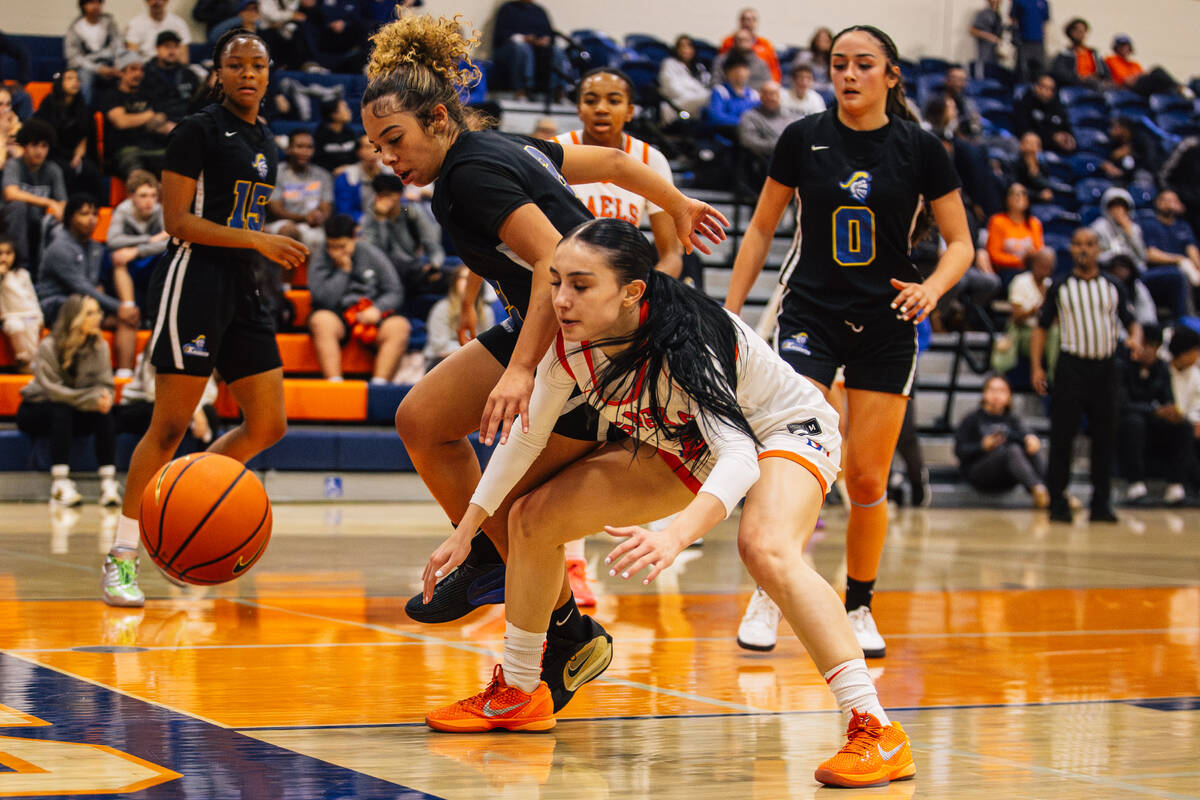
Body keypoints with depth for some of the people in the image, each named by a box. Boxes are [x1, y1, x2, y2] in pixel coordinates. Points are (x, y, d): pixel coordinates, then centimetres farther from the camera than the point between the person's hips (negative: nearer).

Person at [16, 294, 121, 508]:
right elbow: (52, 390, -24)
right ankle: (60, 483, -42)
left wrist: (103, 397, -30)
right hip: (36, 411, -4)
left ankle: (108, 482, -33)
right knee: (61, 410, -36)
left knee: (104, 414, -25)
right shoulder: (49, 347, -18)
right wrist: (91, 399, -33)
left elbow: (105, 385, -5)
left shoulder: (99, 347, -4)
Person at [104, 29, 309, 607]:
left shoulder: (266, 142, 17)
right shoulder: (198, 131, -6)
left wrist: (280, 252, 10)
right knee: (170, 426, -8)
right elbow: (177, 221, -12)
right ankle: (122, 554, 1)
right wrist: (258, 240, -17)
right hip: (192, 278, -8)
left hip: (241, 288, 8)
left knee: (268, 427, 5)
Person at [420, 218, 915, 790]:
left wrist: (673, 537, -62)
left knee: (765, 549, -39)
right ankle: (517, 693, 21)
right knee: (533, 516, 1)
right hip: (687, 446, 8)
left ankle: (876, 731, -37)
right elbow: (527, 435, 0)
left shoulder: (682, 340, -37)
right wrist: (465, 531, 0)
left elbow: (740, 457, -47)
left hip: (786, 431, -7)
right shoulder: (571, 342, -17)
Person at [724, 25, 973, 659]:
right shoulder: (803, 140, -1)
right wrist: (730, 310, 5)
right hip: (810, 314, 0)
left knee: (868, 480, 3)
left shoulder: (920, 149, -3)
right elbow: (762, 228, 10)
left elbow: (960, 242, 3)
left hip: (885, 326, 0)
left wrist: (932, 287, -16)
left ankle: (858, 608, 21)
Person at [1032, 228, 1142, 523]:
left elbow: (1132, 322, 13)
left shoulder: (1113, 287, 11)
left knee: (1104, 437, 3)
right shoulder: (1060, 288, 6)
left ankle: (1101, 504, 10)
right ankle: (1058, 503, 1)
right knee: (1063, 435, -5)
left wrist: (1135, 339, -11)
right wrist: (1036, 367, -3)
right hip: (1071, 365, -2)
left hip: (1105, 367, 2)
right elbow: (1041, 327, 7)